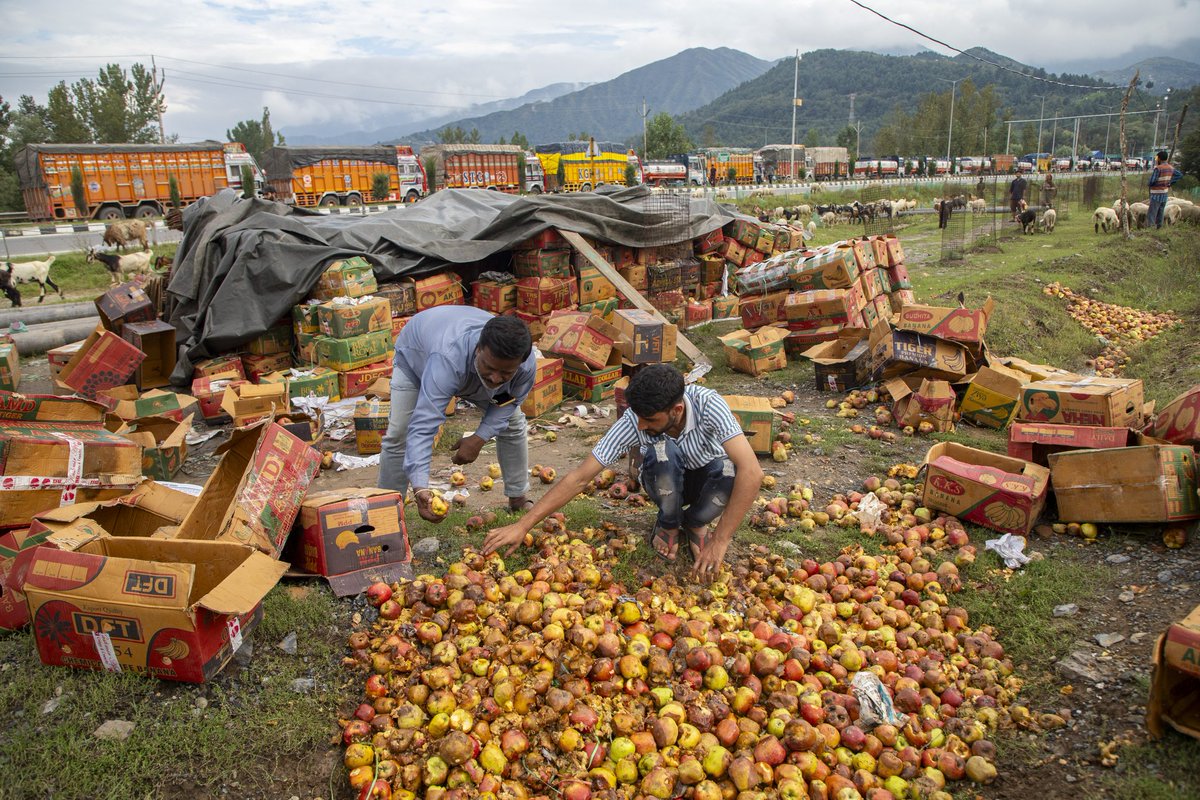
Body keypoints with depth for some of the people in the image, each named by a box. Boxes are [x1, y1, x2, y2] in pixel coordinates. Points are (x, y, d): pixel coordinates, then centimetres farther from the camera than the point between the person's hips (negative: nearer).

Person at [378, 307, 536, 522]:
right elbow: (423, 426, -56)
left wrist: (480, 438, -27)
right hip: (417, 355, -4)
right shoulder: (447, 359, -53)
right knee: (398, 435, -17)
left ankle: (518, 499, 20)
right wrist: (420, 488, -68)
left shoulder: (527, 365, -38)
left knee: (513, 424, 1)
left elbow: (511, 400, -14)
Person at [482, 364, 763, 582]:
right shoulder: (634, 421, -30)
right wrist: (523, 525, -32)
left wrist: (719, 542, -44)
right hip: (666, 482, 0)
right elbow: (580, 477, -28)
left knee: (730, 468, -37)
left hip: (707, 480, 0)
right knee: (662, 450, -36)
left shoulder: (708, 404, -35)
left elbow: (752, 472, -43)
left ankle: (694, 523, -3)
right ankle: (669, 524, -4)